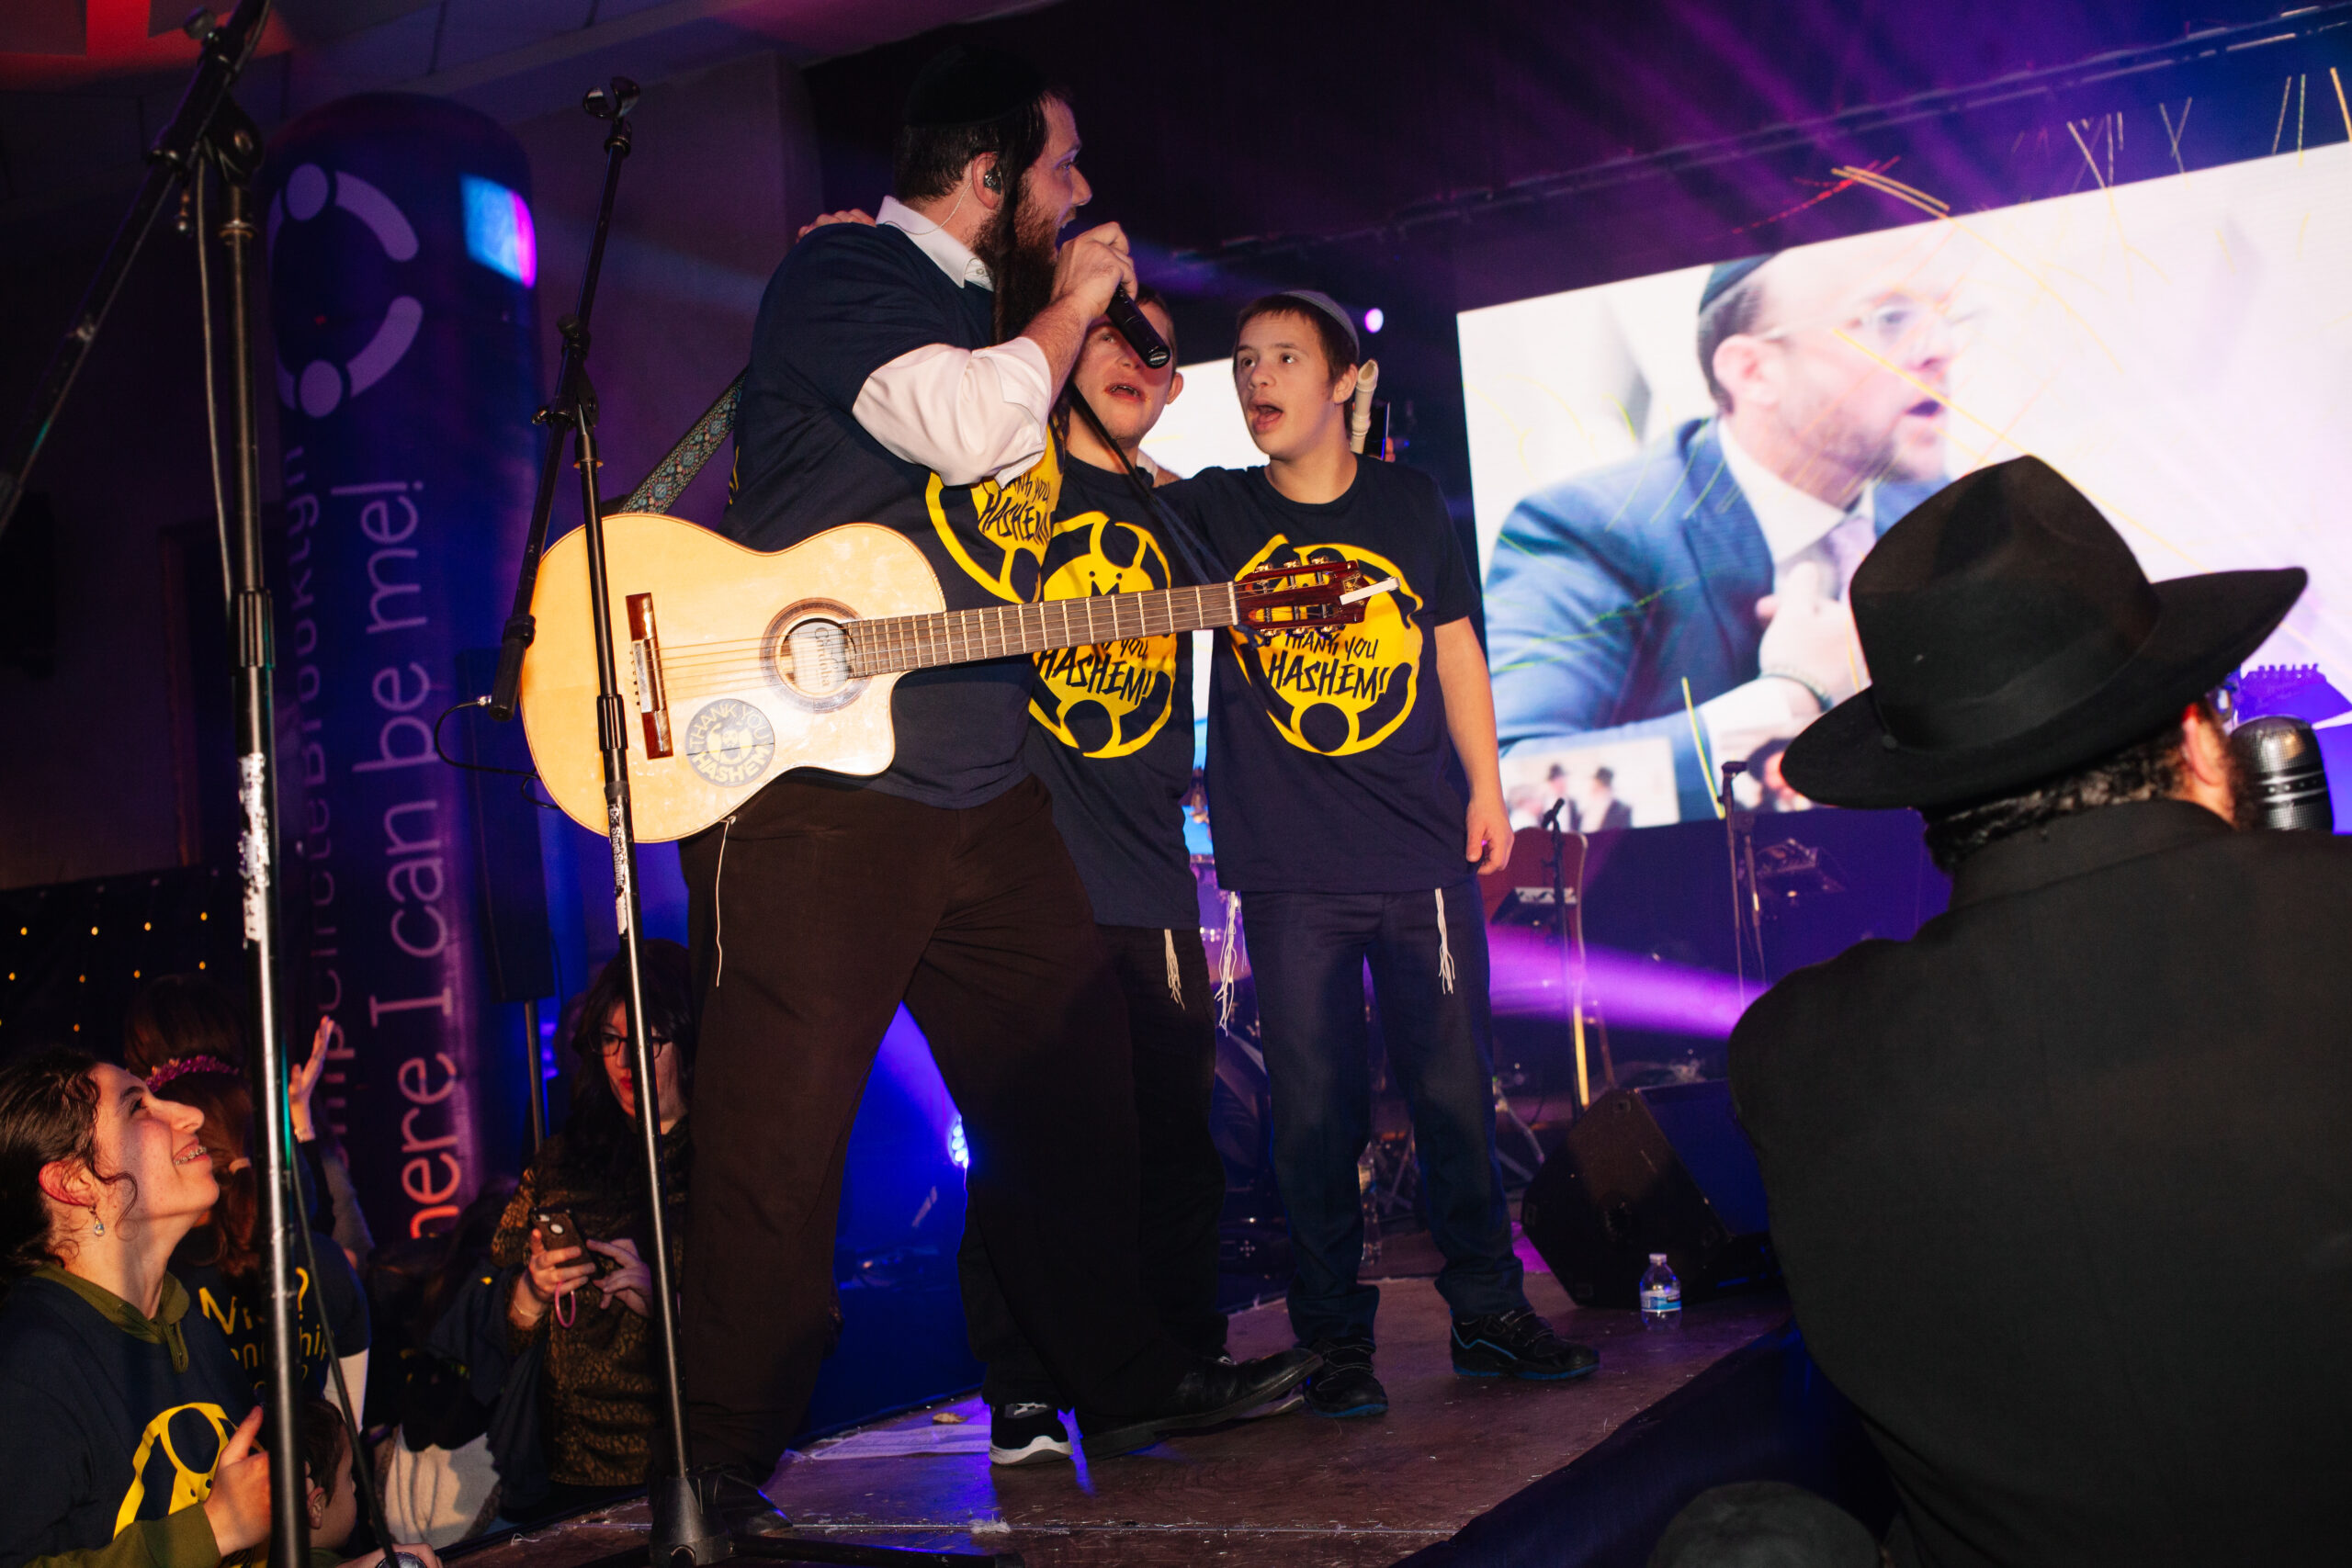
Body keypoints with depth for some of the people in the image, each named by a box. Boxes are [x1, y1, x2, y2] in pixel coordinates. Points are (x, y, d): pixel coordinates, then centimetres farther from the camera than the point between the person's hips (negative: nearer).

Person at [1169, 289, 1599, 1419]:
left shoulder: (1409, 503, 8)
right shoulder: (1214, 512, 5)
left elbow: (1454, 647, 12)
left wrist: (1486, 790, 8)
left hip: (1423, 854, 1)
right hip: (1290, 869, -1)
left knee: (1455, 1089, 5)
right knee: (1314, 1107, 1)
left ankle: (1489, 1312, 19)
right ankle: (1335, 1341, 13)